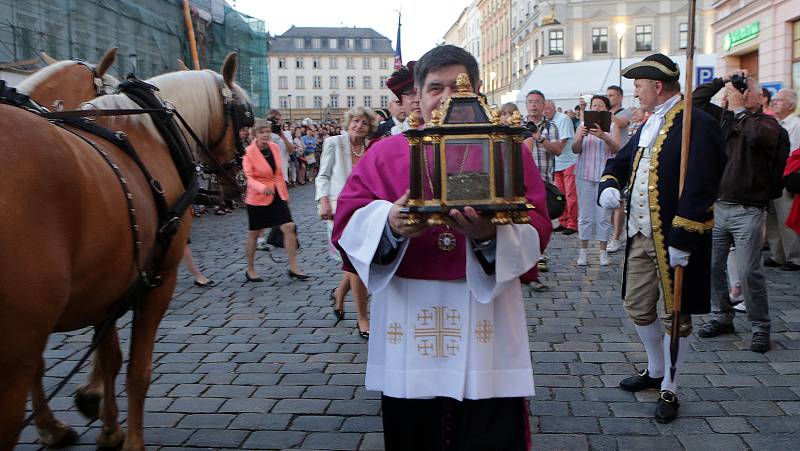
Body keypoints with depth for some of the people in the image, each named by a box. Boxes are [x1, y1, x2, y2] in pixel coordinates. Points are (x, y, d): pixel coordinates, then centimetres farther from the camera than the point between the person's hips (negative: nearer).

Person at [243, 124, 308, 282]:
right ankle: (250, 270, 24)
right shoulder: (249, 152, -13)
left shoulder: (274, 147, 3)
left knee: (289, 228, -4)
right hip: (257, 198, -5)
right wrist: (263, 188, -36)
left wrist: (284, 193, 17)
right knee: (254, 233, 8)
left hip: (277, 195, 5)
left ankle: (293, 267, 6)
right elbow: (249, 177, -18)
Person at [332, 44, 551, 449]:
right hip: (408, 323, 1)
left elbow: (536, 229, -5)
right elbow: (347, 225, -2)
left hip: (484, 322, 0)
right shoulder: (385, 153, 7)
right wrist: (390, 224, -22)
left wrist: (491, 234, -25)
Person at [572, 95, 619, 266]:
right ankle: (583, 251, 10)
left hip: (604, 175, -1)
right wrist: (580, 137, -20)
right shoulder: (583, 126, 9)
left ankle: (603, 251, 10)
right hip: (585, 174, 1)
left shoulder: (612, 126, 4)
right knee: (585, 215, 3)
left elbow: (616, 149, -9)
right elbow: (575, 150, 1)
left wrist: (603, 136, -28)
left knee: (604, 215, 1)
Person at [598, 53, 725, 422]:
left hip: (674, 240, -8)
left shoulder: (697, 125, -15)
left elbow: (699, 188, -22)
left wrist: (681, 240, -23)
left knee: (674, 316, 6)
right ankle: (656, 371, 39)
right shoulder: (649, 124, 13)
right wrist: (609, 186, -1)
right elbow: (620, 161, 22)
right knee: (638, 307, 18)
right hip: (640, 238, 8)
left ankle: (669, 391, 21)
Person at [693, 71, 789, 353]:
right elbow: (697, 100, 14)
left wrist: (740, 109, -15)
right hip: (717, 206, 6)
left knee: (749, 272, -7)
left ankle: (761, 327, 8)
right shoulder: (724, 119, 11)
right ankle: (722, 317, 25)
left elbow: (758, 135, -28)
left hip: (747, 211, -6)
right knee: (712, 266, 9)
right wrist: (723, 81, 5)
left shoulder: (768, 124, -5)